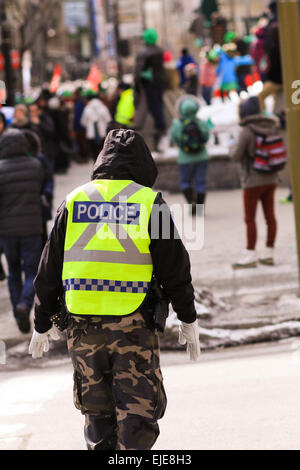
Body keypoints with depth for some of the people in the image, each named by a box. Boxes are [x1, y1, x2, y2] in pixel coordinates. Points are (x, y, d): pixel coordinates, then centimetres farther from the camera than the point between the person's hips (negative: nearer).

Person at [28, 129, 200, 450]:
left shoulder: (74, 201, 7)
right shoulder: (149, 202, -2)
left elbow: (49, 270, 10)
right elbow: (175, 268, 0)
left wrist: (42, 324, 19)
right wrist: (188, 319, 10)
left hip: (82, 325, 3)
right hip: (133, 325, -3)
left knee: (98, 410, 14)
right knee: (138, 410, 0)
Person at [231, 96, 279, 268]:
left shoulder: (247, 132, -16)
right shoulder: (270, 129, 3)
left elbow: (237, 156, -12)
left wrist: (234, 151, 9)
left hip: (253, 181, -7)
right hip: (270, 180, 7)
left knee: (250, 219, -2)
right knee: (270, 216, 8)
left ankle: (250, 256, -3)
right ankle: (269, 254, 13)